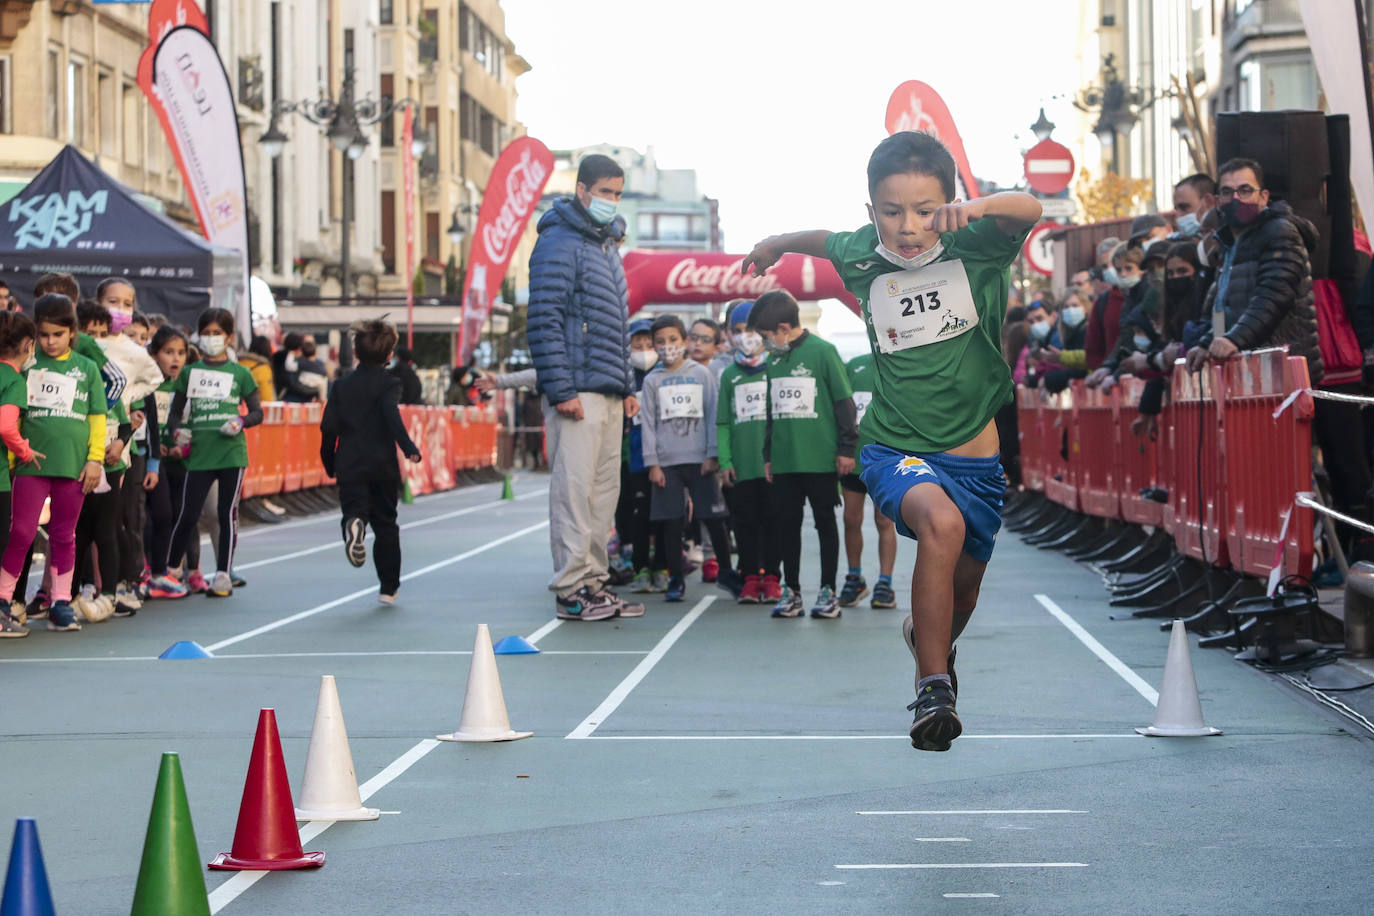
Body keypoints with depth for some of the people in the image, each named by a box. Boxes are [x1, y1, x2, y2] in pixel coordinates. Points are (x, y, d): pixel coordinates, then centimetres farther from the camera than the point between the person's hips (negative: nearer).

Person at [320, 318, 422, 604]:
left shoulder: (342, 385, 9)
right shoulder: (388, 383, -2)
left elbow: (328, 426, 7)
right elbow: (392, 418, -20)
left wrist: (330, 463, 18)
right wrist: (409, 449, -24)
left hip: (350, 465, 1)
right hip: (383, 465, -1)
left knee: (354, 507, -5)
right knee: (386, 524, 9)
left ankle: (354, 525, -43)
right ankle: (388, 588, 12)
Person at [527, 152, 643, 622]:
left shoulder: (608, 246, 21)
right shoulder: (559, 242, -7)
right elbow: (544, 322, -15)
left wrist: (628, 386, 21)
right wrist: (561, 389, -20)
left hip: (610, 395, 9)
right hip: (578, 393, -9)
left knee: (604, 490, 10)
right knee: (574, 489, -9)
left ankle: (594, 582, 16)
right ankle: (570, 590, -7)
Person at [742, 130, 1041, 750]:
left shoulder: (975, 248, -12)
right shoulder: (860, 257, -5)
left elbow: (1028, 211, -34)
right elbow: (825, 240, 20)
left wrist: (977, 207, -53)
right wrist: (775, 245, 38)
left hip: (975, 458, 1)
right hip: (895, 449, -1)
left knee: (963, 588, 17)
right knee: (942, 524, -33)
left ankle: (930, 639, 55)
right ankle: (933, 688, -21)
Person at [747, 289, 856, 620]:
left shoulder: (822, 351, -7)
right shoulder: (775, 359, 11)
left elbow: (844, 401, -6)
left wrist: (846, 447, -7)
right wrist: (768, 454, 18)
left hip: (820, 459, -6)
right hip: (785, 461, 6)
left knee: (825, 522, 4)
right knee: (785, 524, 7)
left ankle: (828, 591, 10)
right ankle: (791, 591, 16)